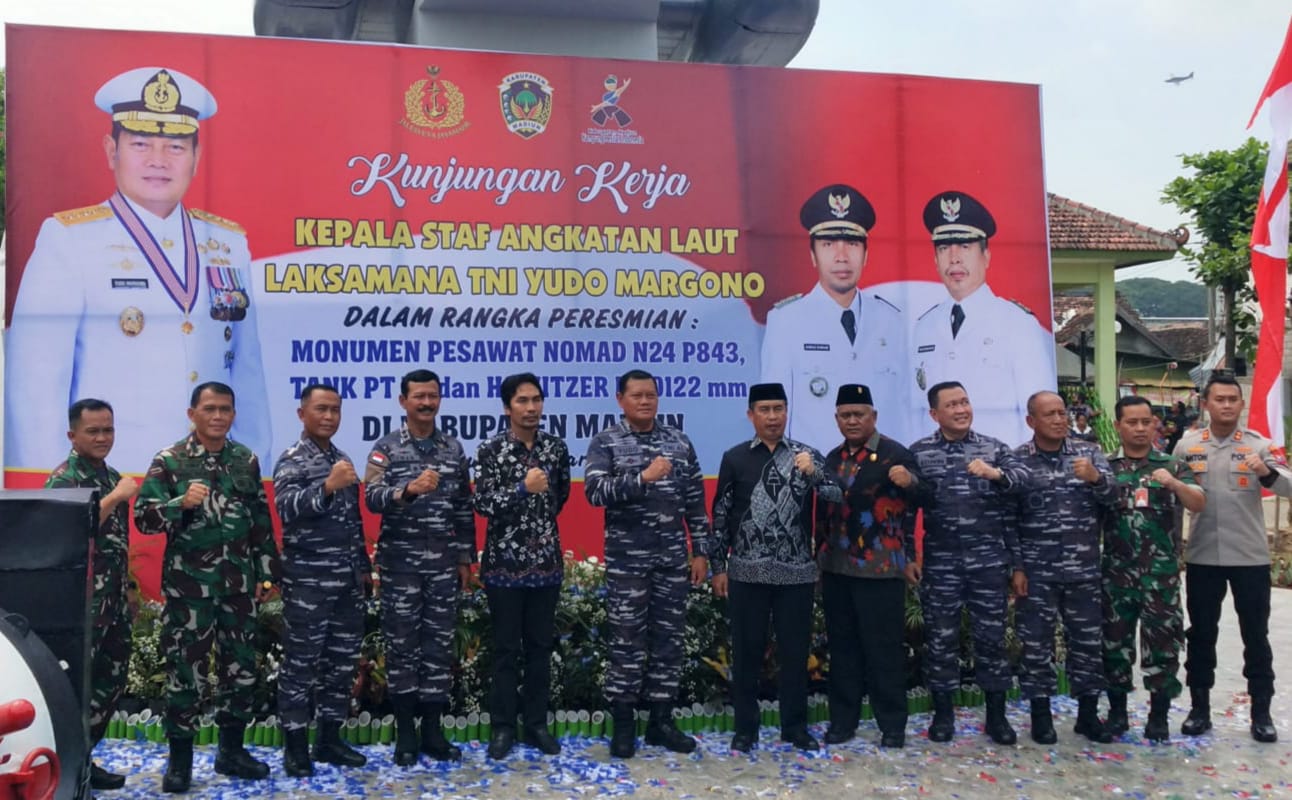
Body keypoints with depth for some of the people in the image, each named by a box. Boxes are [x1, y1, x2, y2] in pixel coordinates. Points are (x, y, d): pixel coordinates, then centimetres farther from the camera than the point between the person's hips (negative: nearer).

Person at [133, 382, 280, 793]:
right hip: (188, 585, -4)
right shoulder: (169, 461, -5)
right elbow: (143, 518, -9)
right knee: (185, 670, 2)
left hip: (238, 584, 4)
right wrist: (181, 502, -25)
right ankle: (180, 759, 15)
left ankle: (231, 750, 25)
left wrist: (267, 571, 10)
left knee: (240, 667, 10)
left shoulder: (247, 460, 6)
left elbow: (261, 521, 12)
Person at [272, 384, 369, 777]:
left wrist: (364, 565, 19)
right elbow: (286, 508, -25)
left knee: (342, 661, 10)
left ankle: (329, 739, 20)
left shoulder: (342, 460, 14)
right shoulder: (292, 460, -6)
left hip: (348, 581, 7)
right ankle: (296, 746, 8)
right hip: (308, 582, -7)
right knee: (302, 663, 0)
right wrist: (327, 486, -38)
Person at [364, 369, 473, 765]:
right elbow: (372, 497, -16)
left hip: (443, 565, 3)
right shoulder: (386, 448, -2)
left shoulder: (454, 449, 8)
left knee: (439, 644, 6)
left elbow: (464, 508, 11)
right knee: (402, 644, 3)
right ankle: (405, 732, 13)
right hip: (400, 564, -3)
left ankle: (433, 730, 16)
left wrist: (466, 557, 9)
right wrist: (408, 489, -34)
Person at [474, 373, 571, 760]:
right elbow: (482, 504, -12)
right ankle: (503, 727, 15)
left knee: (541, 646, 9)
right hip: (504, 562, -3)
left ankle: (536, 724, 20)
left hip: (546, 561, 3)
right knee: (506, 649, 4)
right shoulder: (490, 451, -6)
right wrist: (523, 488, -22)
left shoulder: (556, 447, 4)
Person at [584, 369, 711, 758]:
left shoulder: (679, 442, 7)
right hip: (626, 560, -3)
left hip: (673, 559, 4)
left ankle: (661, 721, 19)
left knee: (669, 639, 8)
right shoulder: (605, 442, -3)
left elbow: (695, 501, 10)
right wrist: (643, 477, -26)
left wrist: (700, 552, 6)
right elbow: (594, 492, -17)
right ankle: (623, 725, 12)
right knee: (627, 642, 2)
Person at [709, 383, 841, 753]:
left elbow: (838, 497, -5)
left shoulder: (806, 455, 4)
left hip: (796, 571, 1)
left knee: (795, 651, 8)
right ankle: (745, 728, 18)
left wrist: (812, 473, -23)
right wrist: (718, 566, 3)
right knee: (747, 651, 6)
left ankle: (795, 726, 22)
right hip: (748, 572, 0)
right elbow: (721, 515, 5)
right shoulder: (735, 458, 3)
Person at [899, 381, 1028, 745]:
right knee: (941, 636, 6)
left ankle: (996, 714, 18)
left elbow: (1022, 479, -12)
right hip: (940, 562, 0)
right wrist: (908, 556, -6)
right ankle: (942, 713, 19)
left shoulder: (994, 448, 5)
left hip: (989, 560, 0)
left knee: (991, 635, 6)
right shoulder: (918, 452, 3)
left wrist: (995, 473, -31)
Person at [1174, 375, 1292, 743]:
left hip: (1251, 557, -1)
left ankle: (1261, 712, 18)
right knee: (1201, 633, 9)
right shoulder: (1187, 446, 1)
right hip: (1202, 556, 1)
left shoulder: (1259, 444, -4)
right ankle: (1200, 708, 21)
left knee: (1255, 635, 7)